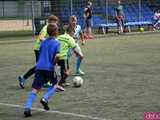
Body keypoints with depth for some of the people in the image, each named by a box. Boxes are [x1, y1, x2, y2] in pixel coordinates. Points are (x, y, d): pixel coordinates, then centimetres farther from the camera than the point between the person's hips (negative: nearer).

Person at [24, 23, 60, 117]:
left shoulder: (43, 42, 16)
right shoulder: (56, 43, 0)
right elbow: (57, 56, -13)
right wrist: (54, 64, 3)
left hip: (39, 67, 4)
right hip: (49, 68, -4)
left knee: (35, 89, -1)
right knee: (54, 85, 21)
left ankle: (27, 108, -14)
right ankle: (45, 99, -1)